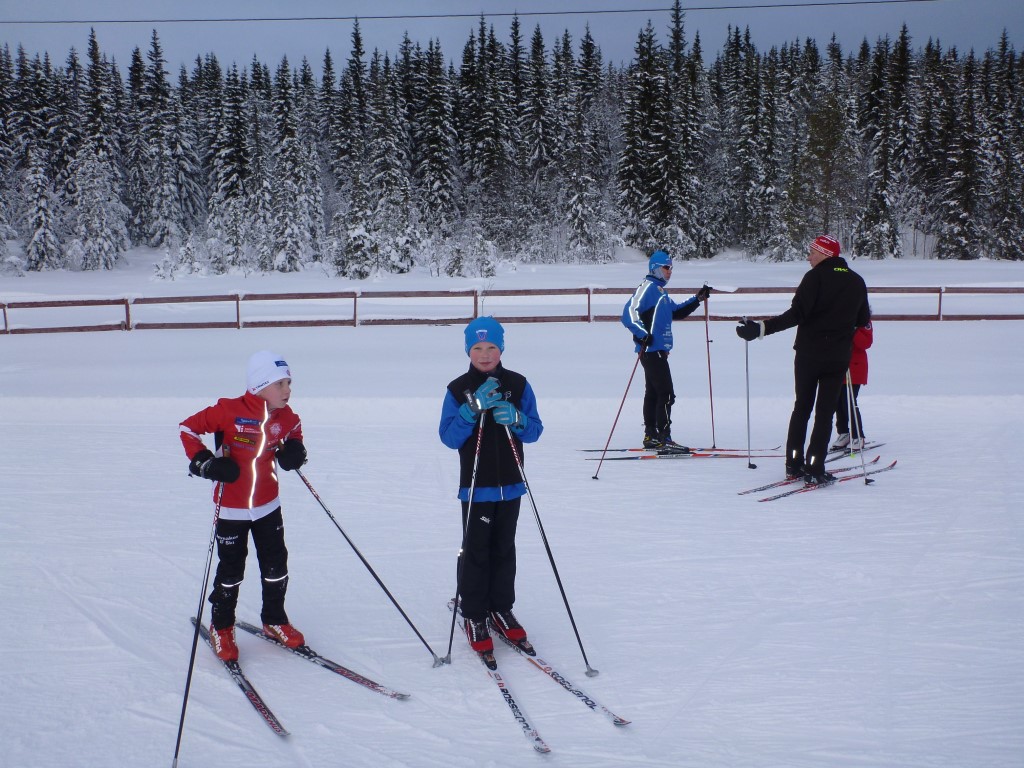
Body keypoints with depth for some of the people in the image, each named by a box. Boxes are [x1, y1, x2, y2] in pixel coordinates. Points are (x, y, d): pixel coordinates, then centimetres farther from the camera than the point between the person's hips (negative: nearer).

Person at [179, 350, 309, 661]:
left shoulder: (284, 415, -5)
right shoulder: (231, 411, -22)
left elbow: (294, 429, 20)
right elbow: (188, 428, -13)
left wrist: (294, 449, 0)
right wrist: (204, 463, -21)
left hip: (268, 504, 5)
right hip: (232, 507, -5)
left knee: (276, 566, 10)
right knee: (231, 571, 4)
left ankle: (274, 620, 31)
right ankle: (221, 628, 24)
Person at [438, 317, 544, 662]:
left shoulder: (518, 385, 2)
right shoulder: (458, 389, -4)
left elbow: (535, 430, 2)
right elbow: (448, 437, -10)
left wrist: (516, 419, -19)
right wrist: (472, 408, -23)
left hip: (510, 483, 3)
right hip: (475, 485, -2)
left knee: (504, 550, 13)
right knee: (475, 552, -2)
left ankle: (502, 608, 26)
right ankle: (473, 615, 9)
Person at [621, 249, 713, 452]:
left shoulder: (660, 291, 19)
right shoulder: (647, 288, -11)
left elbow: (676, 312, 31)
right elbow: (629, 313, -21)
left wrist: (698, 299, 22)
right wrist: (642, 335, -29)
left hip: (658, 350, 11)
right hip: (652, 350, -11)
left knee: (653, 393, 14)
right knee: (666, 394, -13)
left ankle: (651, 437, 21)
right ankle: (664, 439, -14)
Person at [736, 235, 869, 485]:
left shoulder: (815, 277, -10)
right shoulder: (857, 282, 6)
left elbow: (797, 314, -20)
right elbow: (863, 321, 14)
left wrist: (762, 328, -22)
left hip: (809, 353, -2)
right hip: (838, 357, 2)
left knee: (802, 408, 13)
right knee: (825, 412, 4)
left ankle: (794, 464, 14)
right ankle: (814, 470, -3)